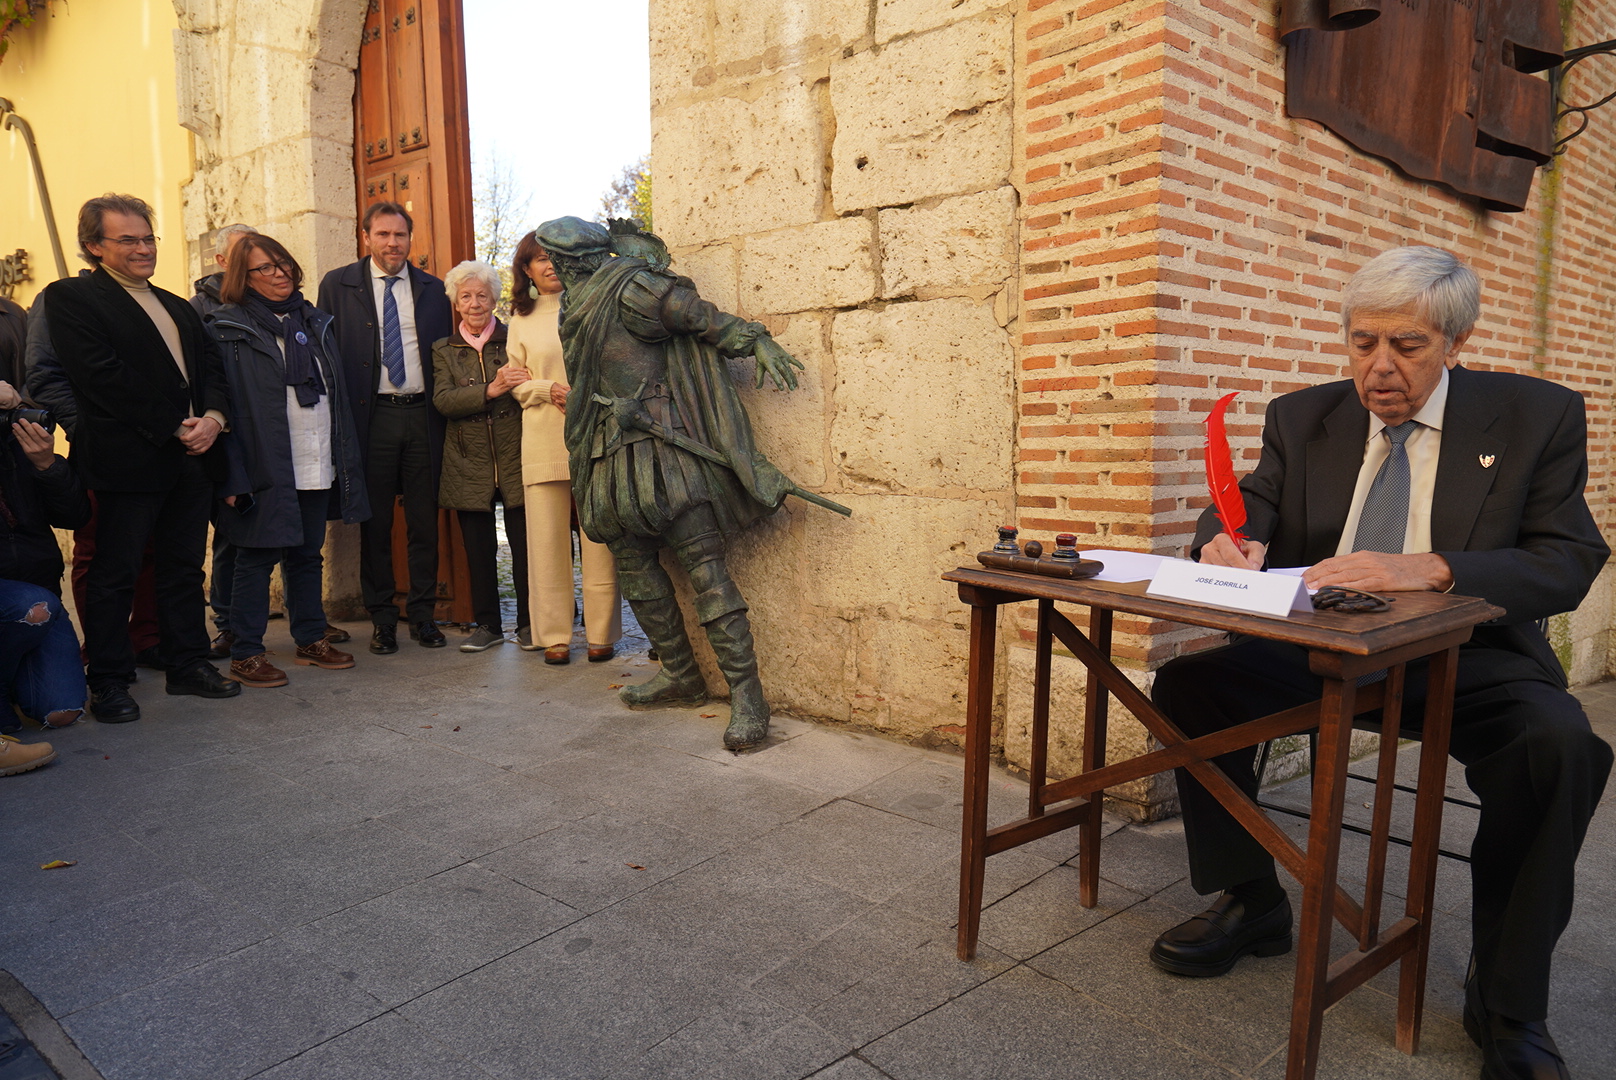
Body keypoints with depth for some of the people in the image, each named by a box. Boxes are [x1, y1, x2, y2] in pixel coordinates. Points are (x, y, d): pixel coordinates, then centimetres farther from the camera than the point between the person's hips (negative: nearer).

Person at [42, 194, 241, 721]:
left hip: (193, 455, 7)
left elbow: (212, 367, 15)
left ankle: (187, 664, 22)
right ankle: (109, 682, 12)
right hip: (129, 457, -6)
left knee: (185, 566, 12)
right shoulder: (70, 297, -2)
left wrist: (213, 416, -6)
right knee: (114, 573, 2)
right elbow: (103, 376, -13)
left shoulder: (177, 306, 20)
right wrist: (174, 427, -15)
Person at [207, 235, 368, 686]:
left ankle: (311, 640, 25)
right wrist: (233, 476, -17)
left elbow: (337, 394, 17)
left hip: (317, 467, 6)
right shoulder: (229, 329, -3)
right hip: (266, 469, -5)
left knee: (308, 555, 14)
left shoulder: (314, 322, 15)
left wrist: (346, 459, 11)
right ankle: (245, 654, 10)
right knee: (256, 557, 1)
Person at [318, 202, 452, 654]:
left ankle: (422, 613, 15)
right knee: (374, 522, 4)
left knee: (425, 520, 5)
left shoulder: (432, 289, 11)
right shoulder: (337, 285, 5)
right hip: (372, 417, -1)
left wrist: (444, 411, 3)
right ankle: (381, 618, 15)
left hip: (422, 415, 2)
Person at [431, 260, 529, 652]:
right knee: (478, 549, 6)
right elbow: (442, 400, -4)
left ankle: (529, 623, 12)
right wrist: (491, 390, -17)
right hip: (468, 463, 2)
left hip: (515, 457, -1)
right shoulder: (444, 350, 11)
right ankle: (487, 624, 19)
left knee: (525, 546, -1)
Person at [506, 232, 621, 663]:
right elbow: (517, 383, 14)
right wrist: (548, 390, -6)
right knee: (547, 538, 0)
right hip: (544, 439, 2)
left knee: (599, 537, -2)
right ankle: (554, 635, 9)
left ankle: (601, 633, 6)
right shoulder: (521, 320, 15)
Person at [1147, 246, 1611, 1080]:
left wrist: (1428, 569, -29)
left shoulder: (1538, 417, -1)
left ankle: (1507, 1006, -10)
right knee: (1188, 680, -19)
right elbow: (1249, 510, 6)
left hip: (1468, 659, -2)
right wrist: (1227, 541, -22)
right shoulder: (1302, 418, 7)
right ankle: (1251, 903, 1)